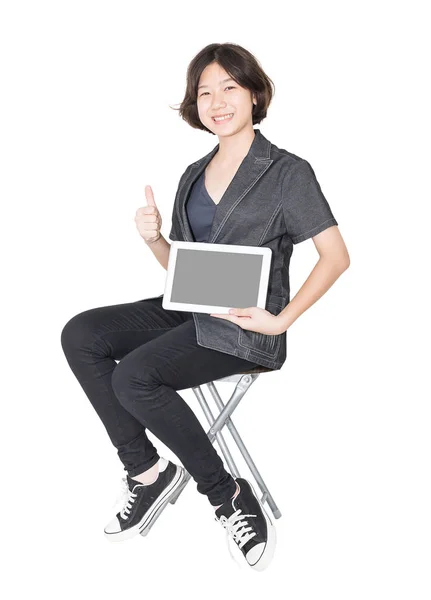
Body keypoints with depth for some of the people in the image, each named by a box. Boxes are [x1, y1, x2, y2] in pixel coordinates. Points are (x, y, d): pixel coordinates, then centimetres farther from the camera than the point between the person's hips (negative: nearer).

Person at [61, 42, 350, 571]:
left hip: (244, 326, -7)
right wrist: (153, 238, -4)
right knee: (80, 335, -11)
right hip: (189, 311, 7)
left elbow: (336, 256, -8)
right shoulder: (194, 175, 16)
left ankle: (227, 495, -10)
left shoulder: (287, 172, -3)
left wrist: (281, 321, -17)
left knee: (134, 376, -27)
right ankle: (145, 470, -7)